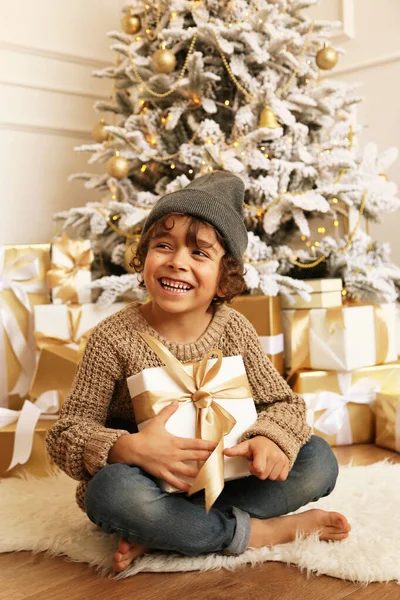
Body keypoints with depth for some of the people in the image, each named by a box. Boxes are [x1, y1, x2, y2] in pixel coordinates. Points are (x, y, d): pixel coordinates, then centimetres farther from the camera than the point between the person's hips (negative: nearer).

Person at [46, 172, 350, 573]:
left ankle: (157, 536, -20)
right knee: (113, 488, -36)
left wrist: (269, 439, -24)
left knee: (318, 461, -14)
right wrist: (129, 448, -34)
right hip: (151, 485, -3)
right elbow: (67, 432, -13)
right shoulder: (114, 338, -14)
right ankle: (260, 532, -17)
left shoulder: (233, 330, -5)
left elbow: (283, 402, 1)